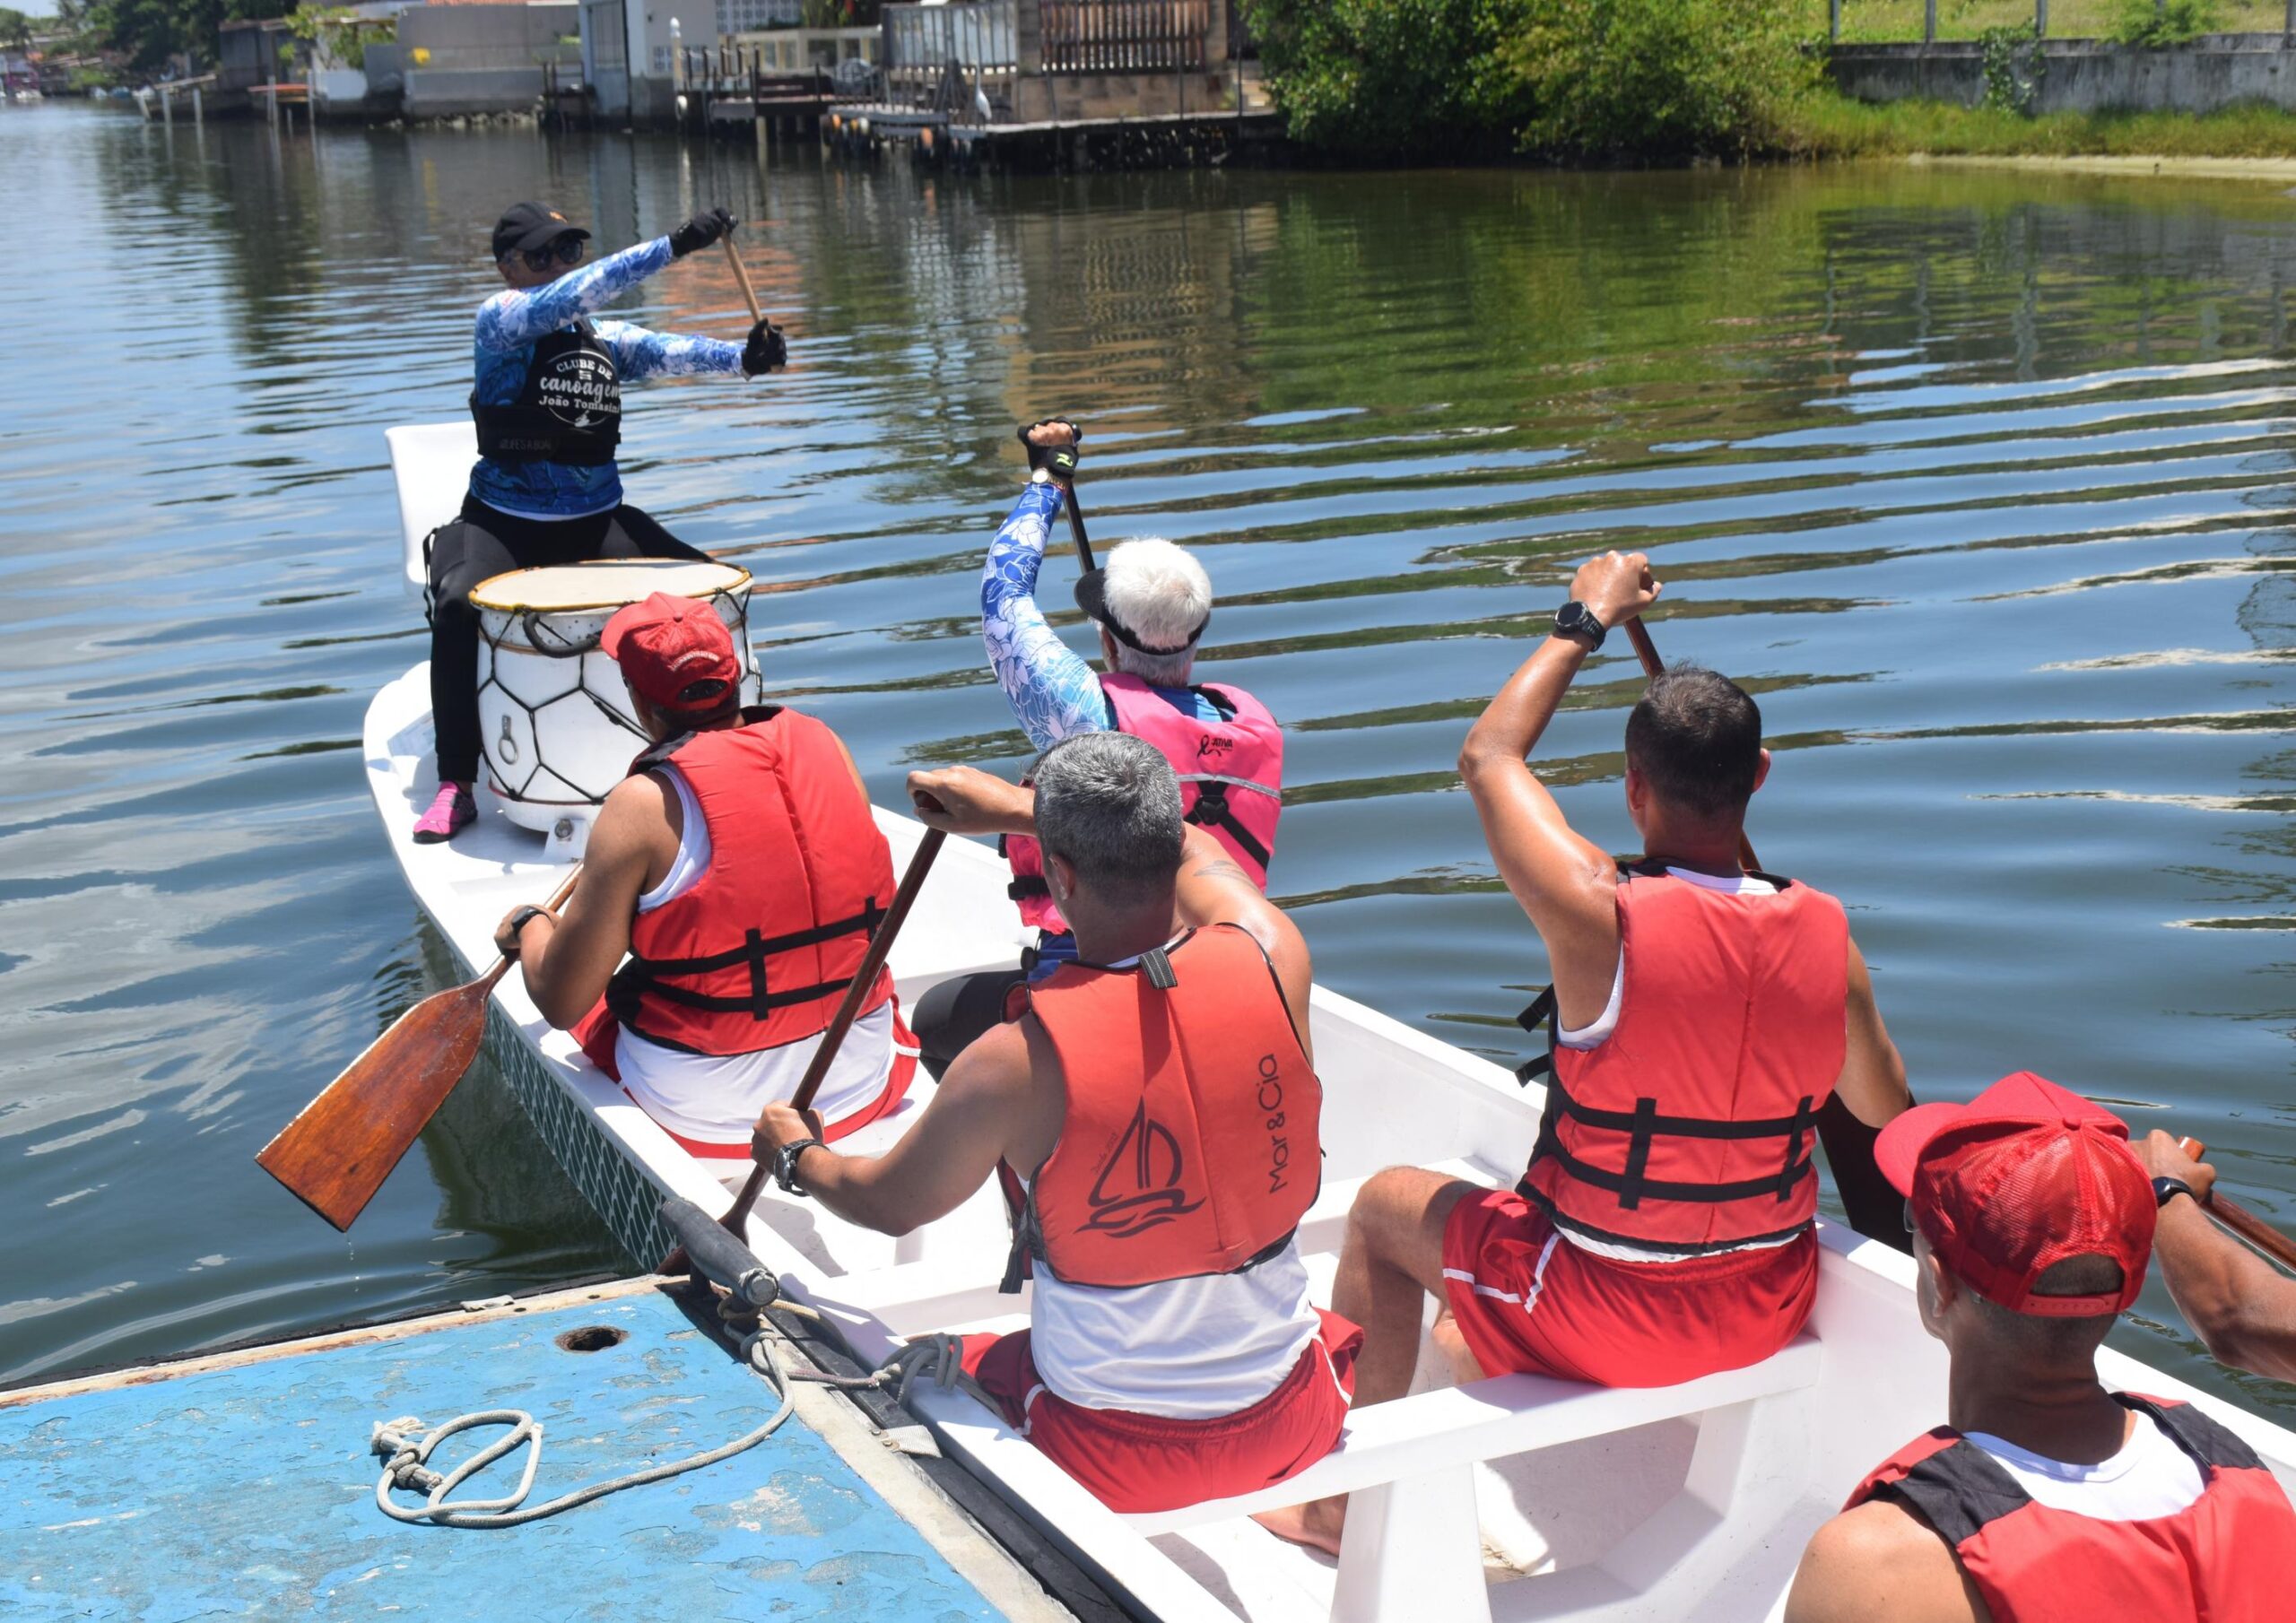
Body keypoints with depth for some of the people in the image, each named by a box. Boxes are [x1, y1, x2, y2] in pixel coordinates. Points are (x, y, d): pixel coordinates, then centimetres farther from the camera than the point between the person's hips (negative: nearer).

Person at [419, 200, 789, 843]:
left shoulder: (607, 339, 10)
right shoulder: (499, 321, -6)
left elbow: (665, 353, -8)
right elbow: (565, 299, -24)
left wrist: (741, 357, -29)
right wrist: (671, 247, -33)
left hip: (598, 522, 5)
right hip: (504, 522, -5)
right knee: (457, 604, -31)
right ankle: (456, 788, -21)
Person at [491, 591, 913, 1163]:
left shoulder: (643, 807, -17)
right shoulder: (822, 744, -3)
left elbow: (561, 1003, -13)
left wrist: (529, 927, 8)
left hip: (714, 1119, -4)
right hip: (865, 1086, 5)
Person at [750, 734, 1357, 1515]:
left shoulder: (1019, 1062, -23)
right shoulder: (1271, 962, -15)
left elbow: (889, 1204, -2)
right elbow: (1191, 849, 11)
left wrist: (796, 1155, 20)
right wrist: (1012, 804, 22)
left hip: (1113, 1457, -3)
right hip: (1292, 1427, 3)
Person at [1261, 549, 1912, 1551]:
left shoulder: (1604, 920, -26)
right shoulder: (1826, 934, -13)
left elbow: (1490, 757, -9)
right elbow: (1886, 1115, 4)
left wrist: (1586, 622, 1)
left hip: (1606, 1319, -5)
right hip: (1770, 1315, 5)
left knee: (1387, 1205, 21)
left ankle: (1347, 1497, 31)